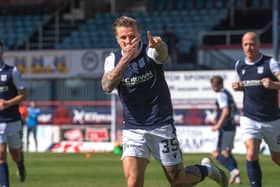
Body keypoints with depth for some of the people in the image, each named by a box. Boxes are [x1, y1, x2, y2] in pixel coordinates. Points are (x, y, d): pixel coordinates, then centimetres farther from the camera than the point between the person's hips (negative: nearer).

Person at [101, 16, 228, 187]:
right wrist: (126, 59, -33)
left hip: (161, 126, -2)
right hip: (133, 129, 2)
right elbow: (107, 86, -20)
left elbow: (163, 54, -35)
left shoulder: (150, 52, -9)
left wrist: (159, 46, -60)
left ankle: (207, 169, 37)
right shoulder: (113, 59, -1)